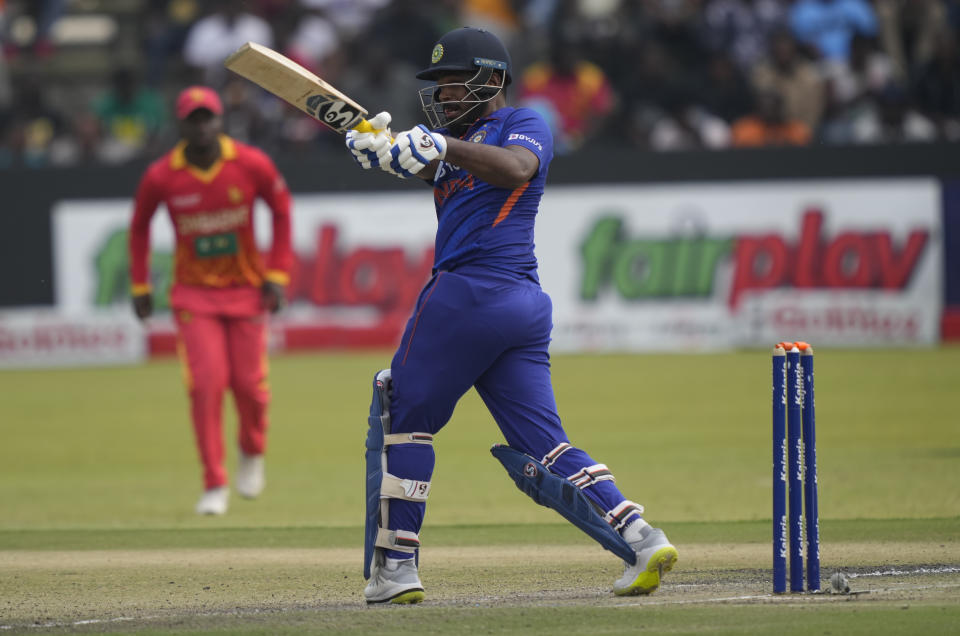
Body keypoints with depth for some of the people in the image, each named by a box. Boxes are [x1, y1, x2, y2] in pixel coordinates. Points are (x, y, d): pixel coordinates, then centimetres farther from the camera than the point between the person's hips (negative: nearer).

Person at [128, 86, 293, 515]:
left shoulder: (251, 165, -13)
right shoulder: (161, 177, -12)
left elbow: (281, 207, 3)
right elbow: (140, 223, 6)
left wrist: (277, 274, -2)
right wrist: (139, 285, 5)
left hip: (246, 287, 1)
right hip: (194, 294, 0)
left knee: (249, 383, 0)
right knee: (206, 383, -11)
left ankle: (252, 453, 33)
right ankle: (214, 486, -3)